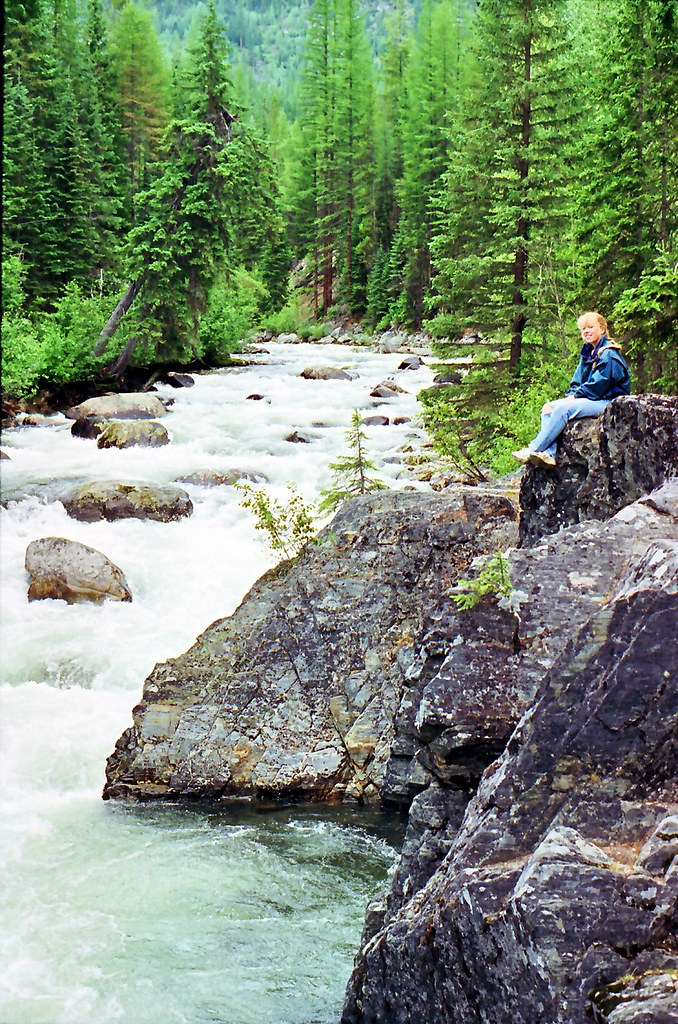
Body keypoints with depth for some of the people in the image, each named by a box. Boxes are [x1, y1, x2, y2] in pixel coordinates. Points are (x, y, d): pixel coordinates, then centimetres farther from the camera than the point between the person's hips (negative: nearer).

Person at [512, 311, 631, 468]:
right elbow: (576, 383, 18)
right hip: (589, 399, 9)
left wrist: (575, 396, -14)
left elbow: (597, 386, -17)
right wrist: (571, 395, -3)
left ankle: (533, 450, -30)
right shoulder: (587, 353, 18)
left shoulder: (608, 355, -10)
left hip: (607, 401, -9)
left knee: (563, 409, -28)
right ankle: (548, 453, -27)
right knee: (548, 407, -7)